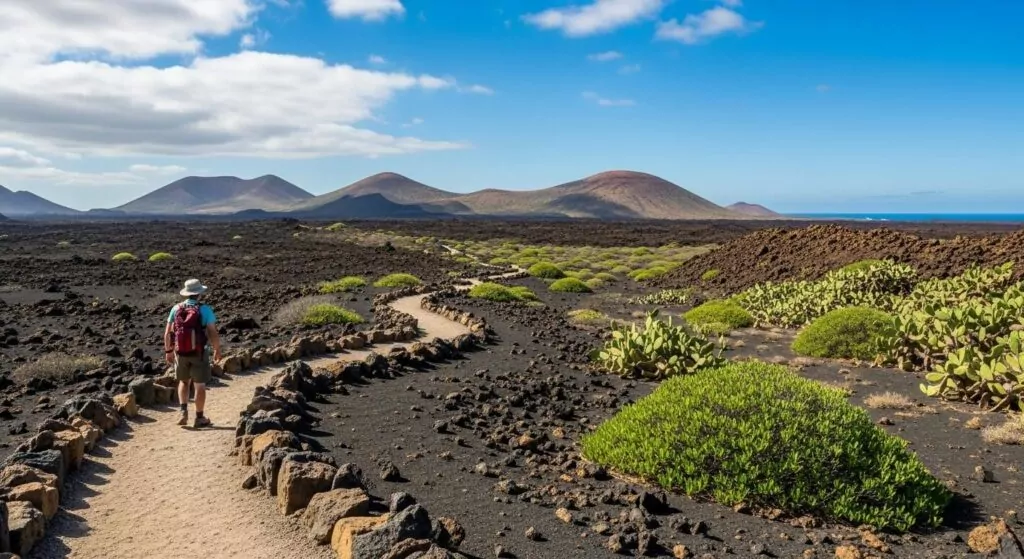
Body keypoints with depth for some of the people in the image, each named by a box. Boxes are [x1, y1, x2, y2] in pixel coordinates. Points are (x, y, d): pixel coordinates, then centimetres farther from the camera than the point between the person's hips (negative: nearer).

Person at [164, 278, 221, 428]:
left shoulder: (176, 308, -2)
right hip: (199, 353, -3)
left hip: (181, 352, 3)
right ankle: (199, 418, 15)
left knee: (184, 381, 23)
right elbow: (213, 334, -14)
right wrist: (217, 350, 1)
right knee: (200, 385, 9)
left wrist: (168, 351, 15)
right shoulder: (205, 309, -13)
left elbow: (167, 333, 2)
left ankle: (184, 411, 10)